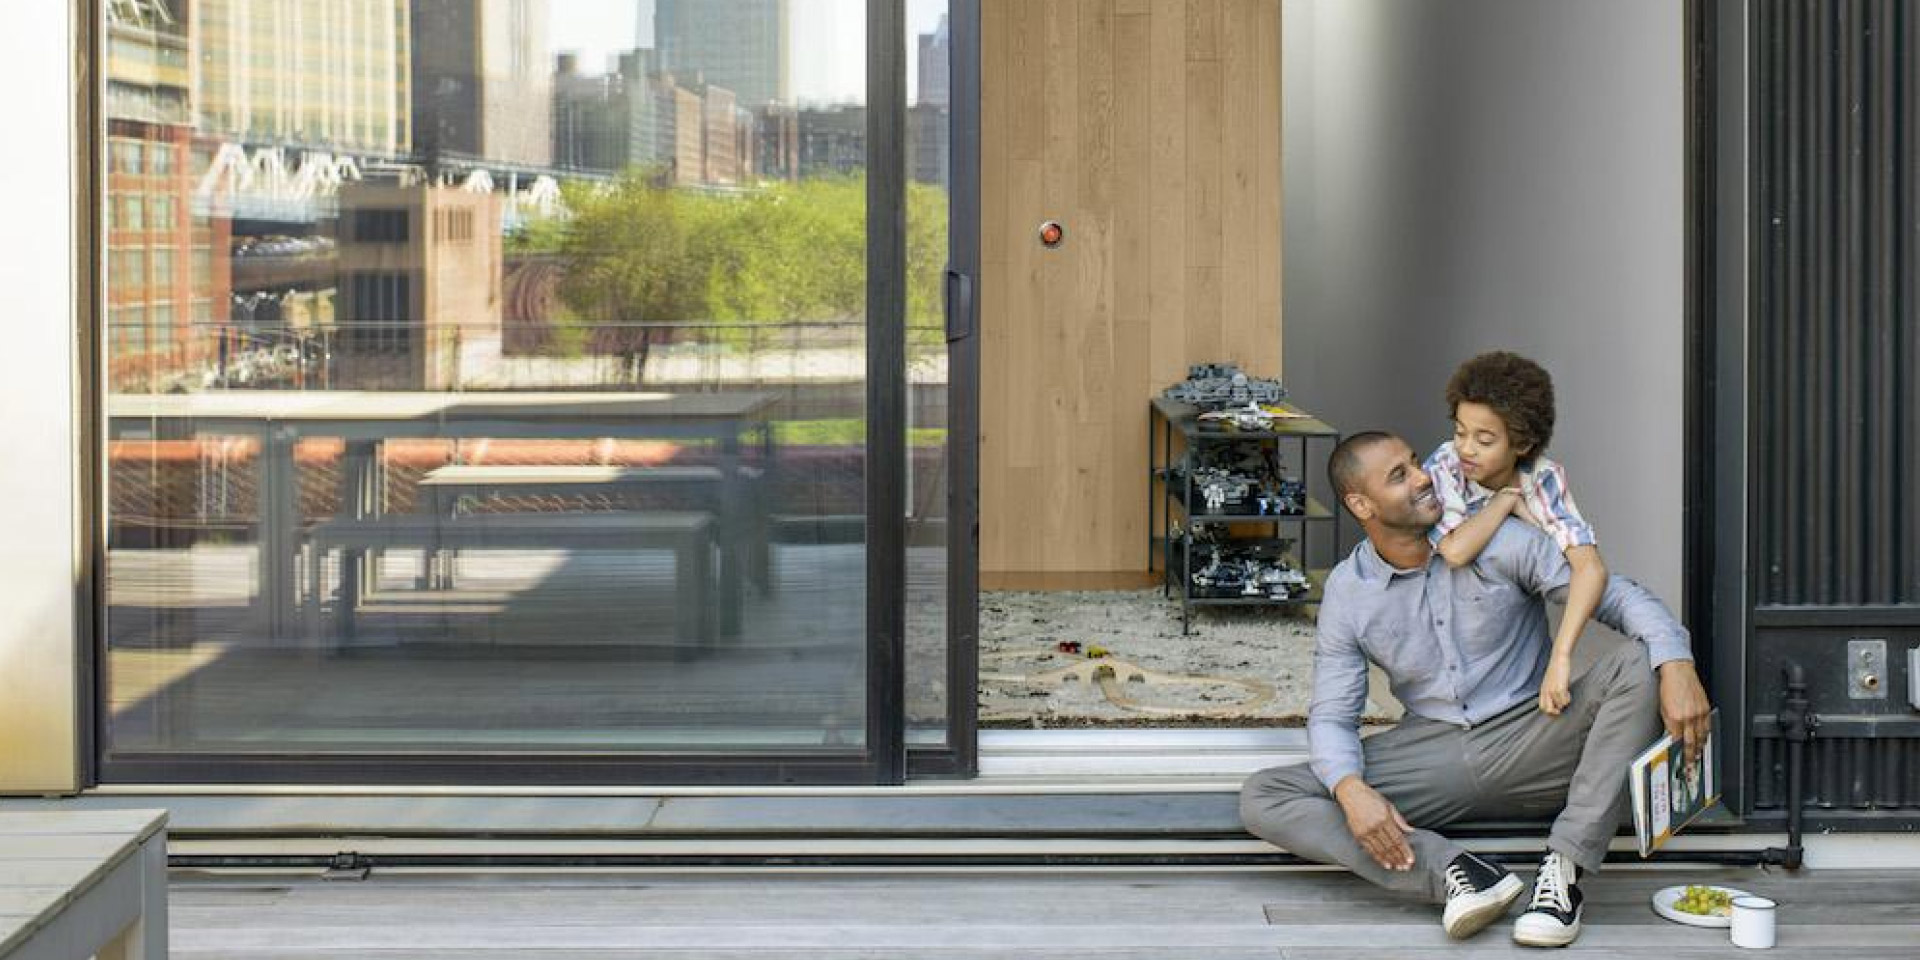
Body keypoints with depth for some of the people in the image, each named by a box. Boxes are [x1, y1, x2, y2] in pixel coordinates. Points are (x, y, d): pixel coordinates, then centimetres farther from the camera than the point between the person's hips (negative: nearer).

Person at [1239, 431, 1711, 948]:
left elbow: (1617, 595, -8)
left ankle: (1564, 870, -31)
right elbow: (1332, 715, 0)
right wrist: (1350, 789, -23)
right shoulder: (1347, 591, 0)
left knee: (1636, 665, -29)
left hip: (1529, 737, -1)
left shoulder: (1500, 541, -5)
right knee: (1262, 798, -18)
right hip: (1432, 750, 1)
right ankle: (1451, 870, -31)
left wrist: (1677, 665, -30)